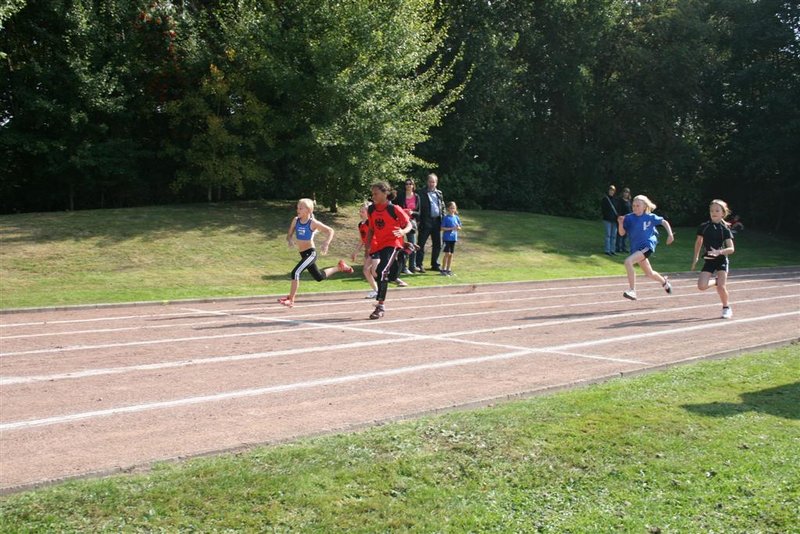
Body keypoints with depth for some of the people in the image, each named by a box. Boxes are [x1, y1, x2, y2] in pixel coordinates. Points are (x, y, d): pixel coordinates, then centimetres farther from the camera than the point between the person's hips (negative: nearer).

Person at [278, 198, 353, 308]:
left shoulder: (313, 223, -13)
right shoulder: (296, 220, 1)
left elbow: (330, 231, -8)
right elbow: (289, 235, 6)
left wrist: (326, 244, -21)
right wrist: (289, 240, -17)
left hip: (310, 253, -7)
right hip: (303, 254, 7)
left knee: (295, 272, -22)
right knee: (319, 277, 22)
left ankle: (291, 300, -13)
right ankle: (339, 267, 44)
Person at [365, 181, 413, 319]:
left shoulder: (394, 209, -11)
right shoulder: (372, 209, 5)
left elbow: (409, 224, -8)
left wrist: (403, 231, -29)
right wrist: (368, 245, 10)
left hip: (392, 243, -6)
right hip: (378, 245, 6)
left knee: (382, 271, -21)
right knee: (379, 273, 12)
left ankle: (380, 306, -18)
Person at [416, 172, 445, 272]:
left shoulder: (439, 194, 15)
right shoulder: (423, 194, -2)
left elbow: (443, 207, 18)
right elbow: (419, 208, -8)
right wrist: (420, 220, -17)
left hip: (437, 221, 6)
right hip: (426, 221, -6)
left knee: (437, 244, 10)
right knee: (421, 244, -4)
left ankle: (435, 265, 21)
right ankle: (419, 265, -1)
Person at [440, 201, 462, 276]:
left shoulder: (456, 217, 8)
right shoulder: (446, 218, -8)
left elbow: (459, 227, 15)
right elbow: (442, 228, -10)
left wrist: (457, 228, -8)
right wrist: (451, 228, -19)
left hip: (453, 238, 5)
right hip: (447, 238, -5)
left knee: (451, 254, 9)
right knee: (447, 253, -8)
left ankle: (448, 270, 16)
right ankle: (443, 269, -1)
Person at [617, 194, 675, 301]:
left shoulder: (650, 217, -5)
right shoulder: (629, 218, 0)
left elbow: (664, 222, 8)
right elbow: (622, 233, -2)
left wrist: (670, 234, -3)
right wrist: (621, 223, -20)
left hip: (647, 245, -5)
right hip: (636, 248, 5)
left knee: (628, 261, -28)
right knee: (649, 273, 20)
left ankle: (632, 291, -25)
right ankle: (664, 281, 53)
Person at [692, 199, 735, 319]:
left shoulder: (725, 229, -7)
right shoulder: (703, 227, 2)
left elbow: (731, 249, -14)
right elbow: (698, 242, 19)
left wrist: (719, 252, -31)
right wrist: (696, 257, 17)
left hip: (722, 260, -3)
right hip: (708, 260, 3)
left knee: (721, 287, -15)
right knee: (701, 286, -14)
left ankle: (726, 308, 11)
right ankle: (716, 281, 20)